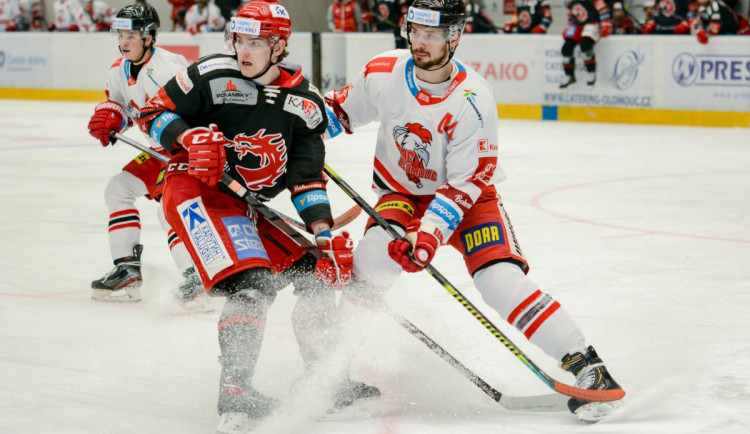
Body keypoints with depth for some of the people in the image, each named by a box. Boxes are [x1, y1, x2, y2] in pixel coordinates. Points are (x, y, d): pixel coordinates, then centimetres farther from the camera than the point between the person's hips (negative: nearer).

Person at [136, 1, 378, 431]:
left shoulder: (304, 102, 1)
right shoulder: (213, 76, -10)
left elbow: (308, 177, 0)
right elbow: (154, 113, -3)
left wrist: (324, 233, -10)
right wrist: (188, 137, -23)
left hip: (248, 205, 6)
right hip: (196, 190, -6)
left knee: (315, 268, 5)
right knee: (250, 282, -25)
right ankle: (235, 391, -28)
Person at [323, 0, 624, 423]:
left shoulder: (472, 100, -27)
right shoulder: (383, 73, -14)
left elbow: (465, 183, -25)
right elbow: (348, 107, 10)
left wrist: (430, 231, -35)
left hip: (467, 196, -3)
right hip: (401, 192, 3)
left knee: (501, 280, -22)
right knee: (376, 253, -27)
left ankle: (587, 367, -17)